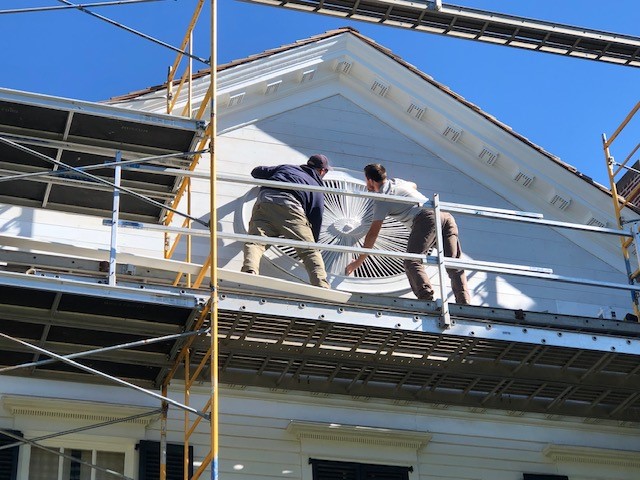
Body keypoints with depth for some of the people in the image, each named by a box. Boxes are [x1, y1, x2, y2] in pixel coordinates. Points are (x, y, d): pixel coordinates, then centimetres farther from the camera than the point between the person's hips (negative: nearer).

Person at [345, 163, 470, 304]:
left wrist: (359, 261, 14)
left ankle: (427, 300, -30)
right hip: (446, 215, 8)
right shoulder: (397, 182, 31)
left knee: (412, 262, -11)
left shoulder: (381, 201, 9)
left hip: (427, 219, -7)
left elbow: (373, 233, 7)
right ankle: (464, 304, -9)